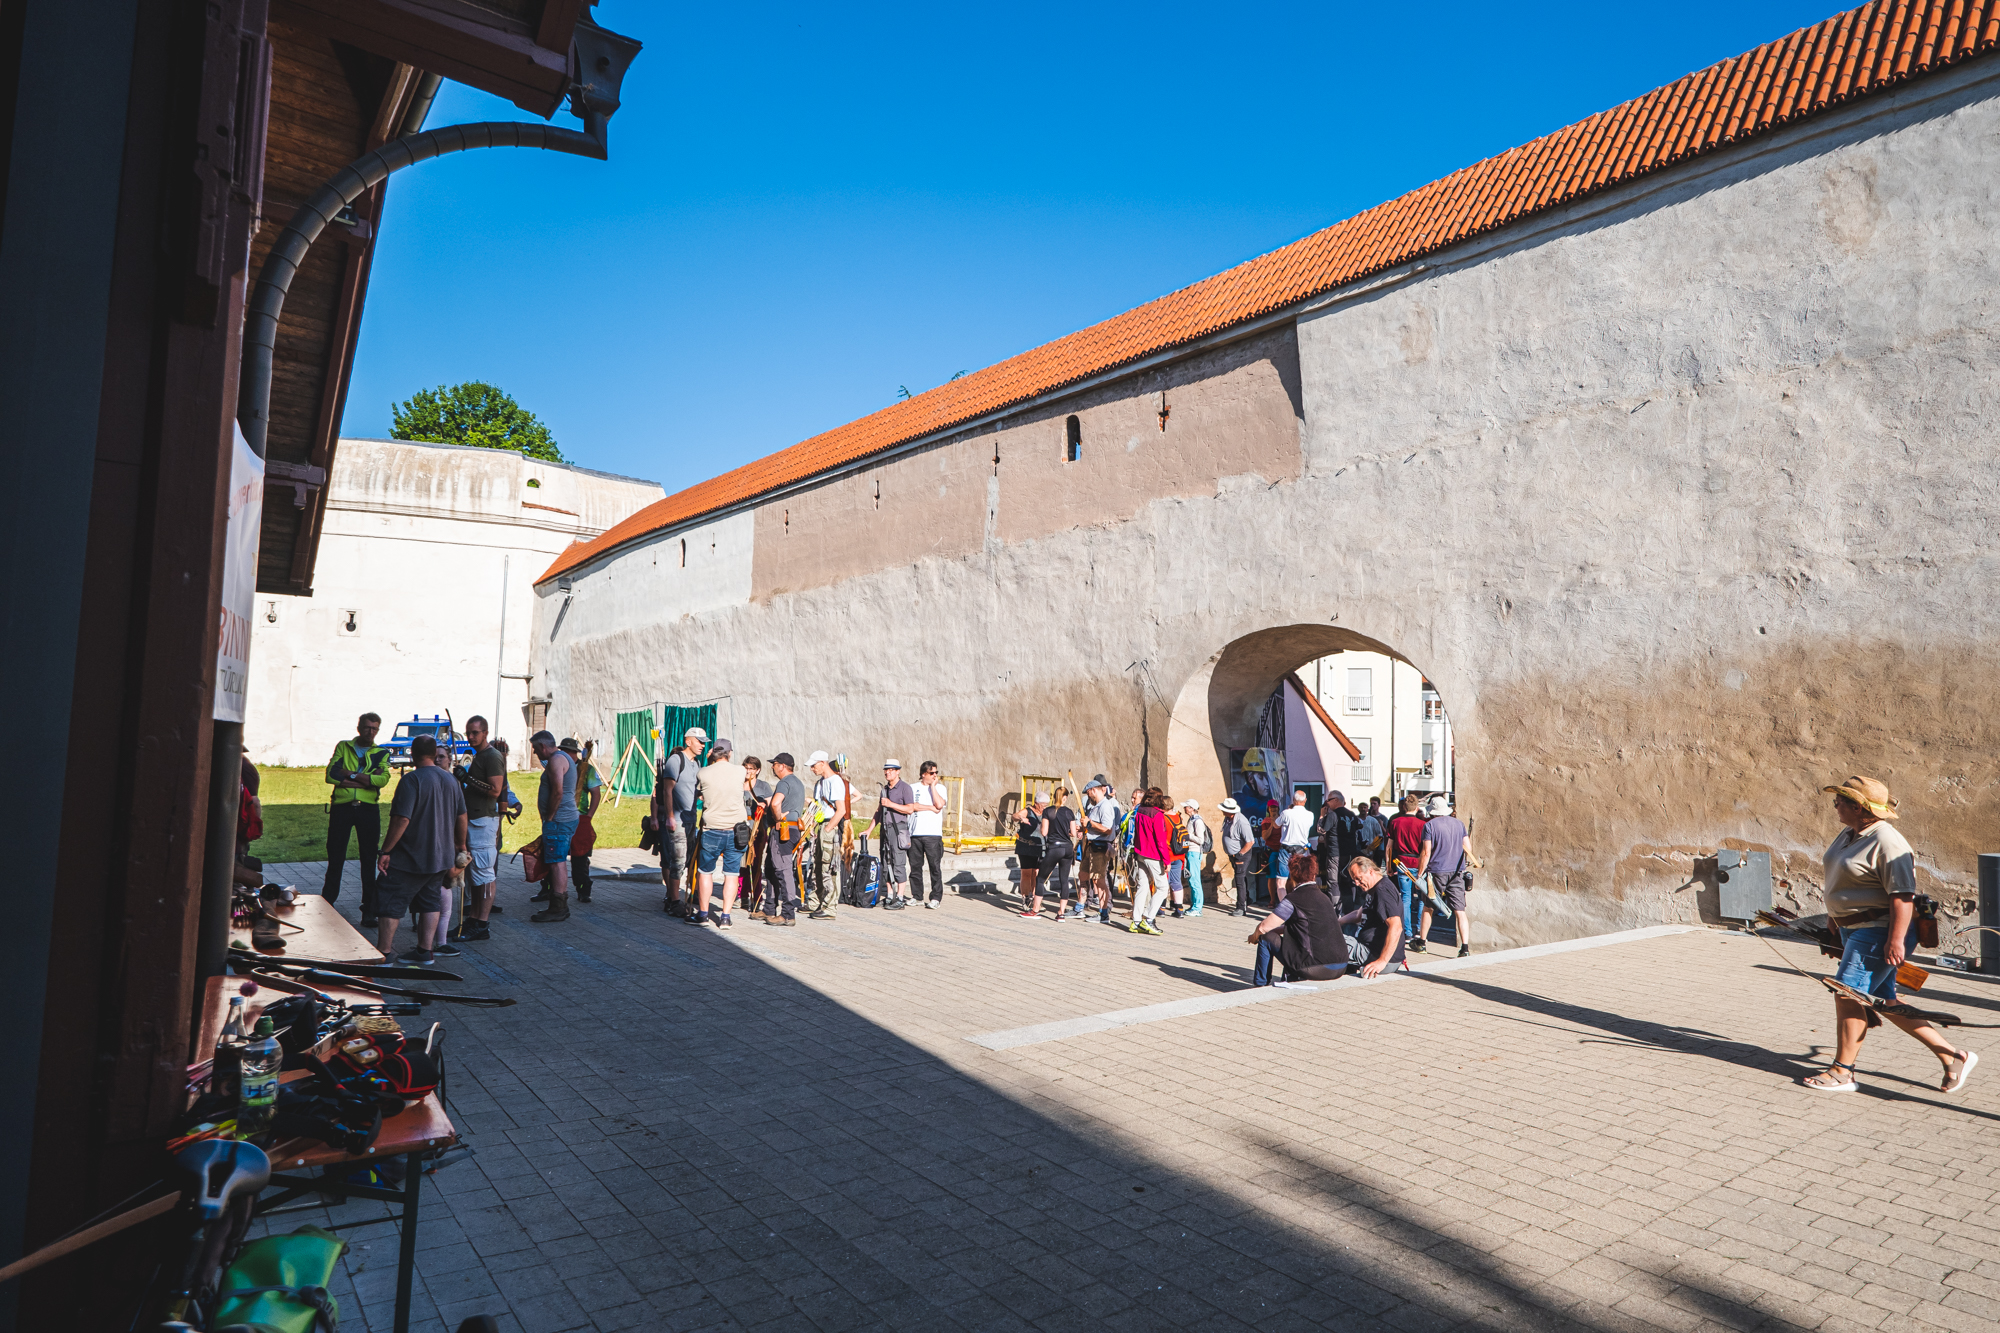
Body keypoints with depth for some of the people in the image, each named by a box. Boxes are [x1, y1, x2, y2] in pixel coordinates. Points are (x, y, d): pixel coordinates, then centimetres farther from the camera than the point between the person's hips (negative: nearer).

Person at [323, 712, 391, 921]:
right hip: (341, 807, 0)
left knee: (369, 861, 2)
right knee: (335, 859, 5)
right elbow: (331, 774, -5)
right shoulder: (343, 747, 11)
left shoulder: (381, 753, 10)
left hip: (368, 809, 0)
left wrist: (348, 774, -10)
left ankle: (369, 912, 8)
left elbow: (383, 779, -9)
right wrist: (366, 780, -9)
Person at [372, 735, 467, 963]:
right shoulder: (451, 780, 6)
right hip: (441, 857, 7)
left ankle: (384, 953, 9)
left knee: (389, 901, 5)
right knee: (430, 901, 14)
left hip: (411, 858, -7)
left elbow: (402, 819, -22)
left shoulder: (412, 779, -16)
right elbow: (461, 817, 13)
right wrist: (460, 845, 26)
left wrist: (385, 851, -15)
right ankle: (425, 951, 15)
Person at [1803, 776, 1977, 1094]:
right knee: (1885, 1002, 14)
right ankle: (1952, 1056, 24)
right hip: (1854, 930, 10)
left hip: (1879, 932, -10)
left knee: (1848, 994, -9)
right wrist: (1835, 918, 25)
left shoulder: (1887, 843, -19)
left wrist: (1896, 940, -26)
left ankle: (1842, 1072, 1)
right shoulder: (1848, 834, 10)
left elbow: (1903, 896, -23)